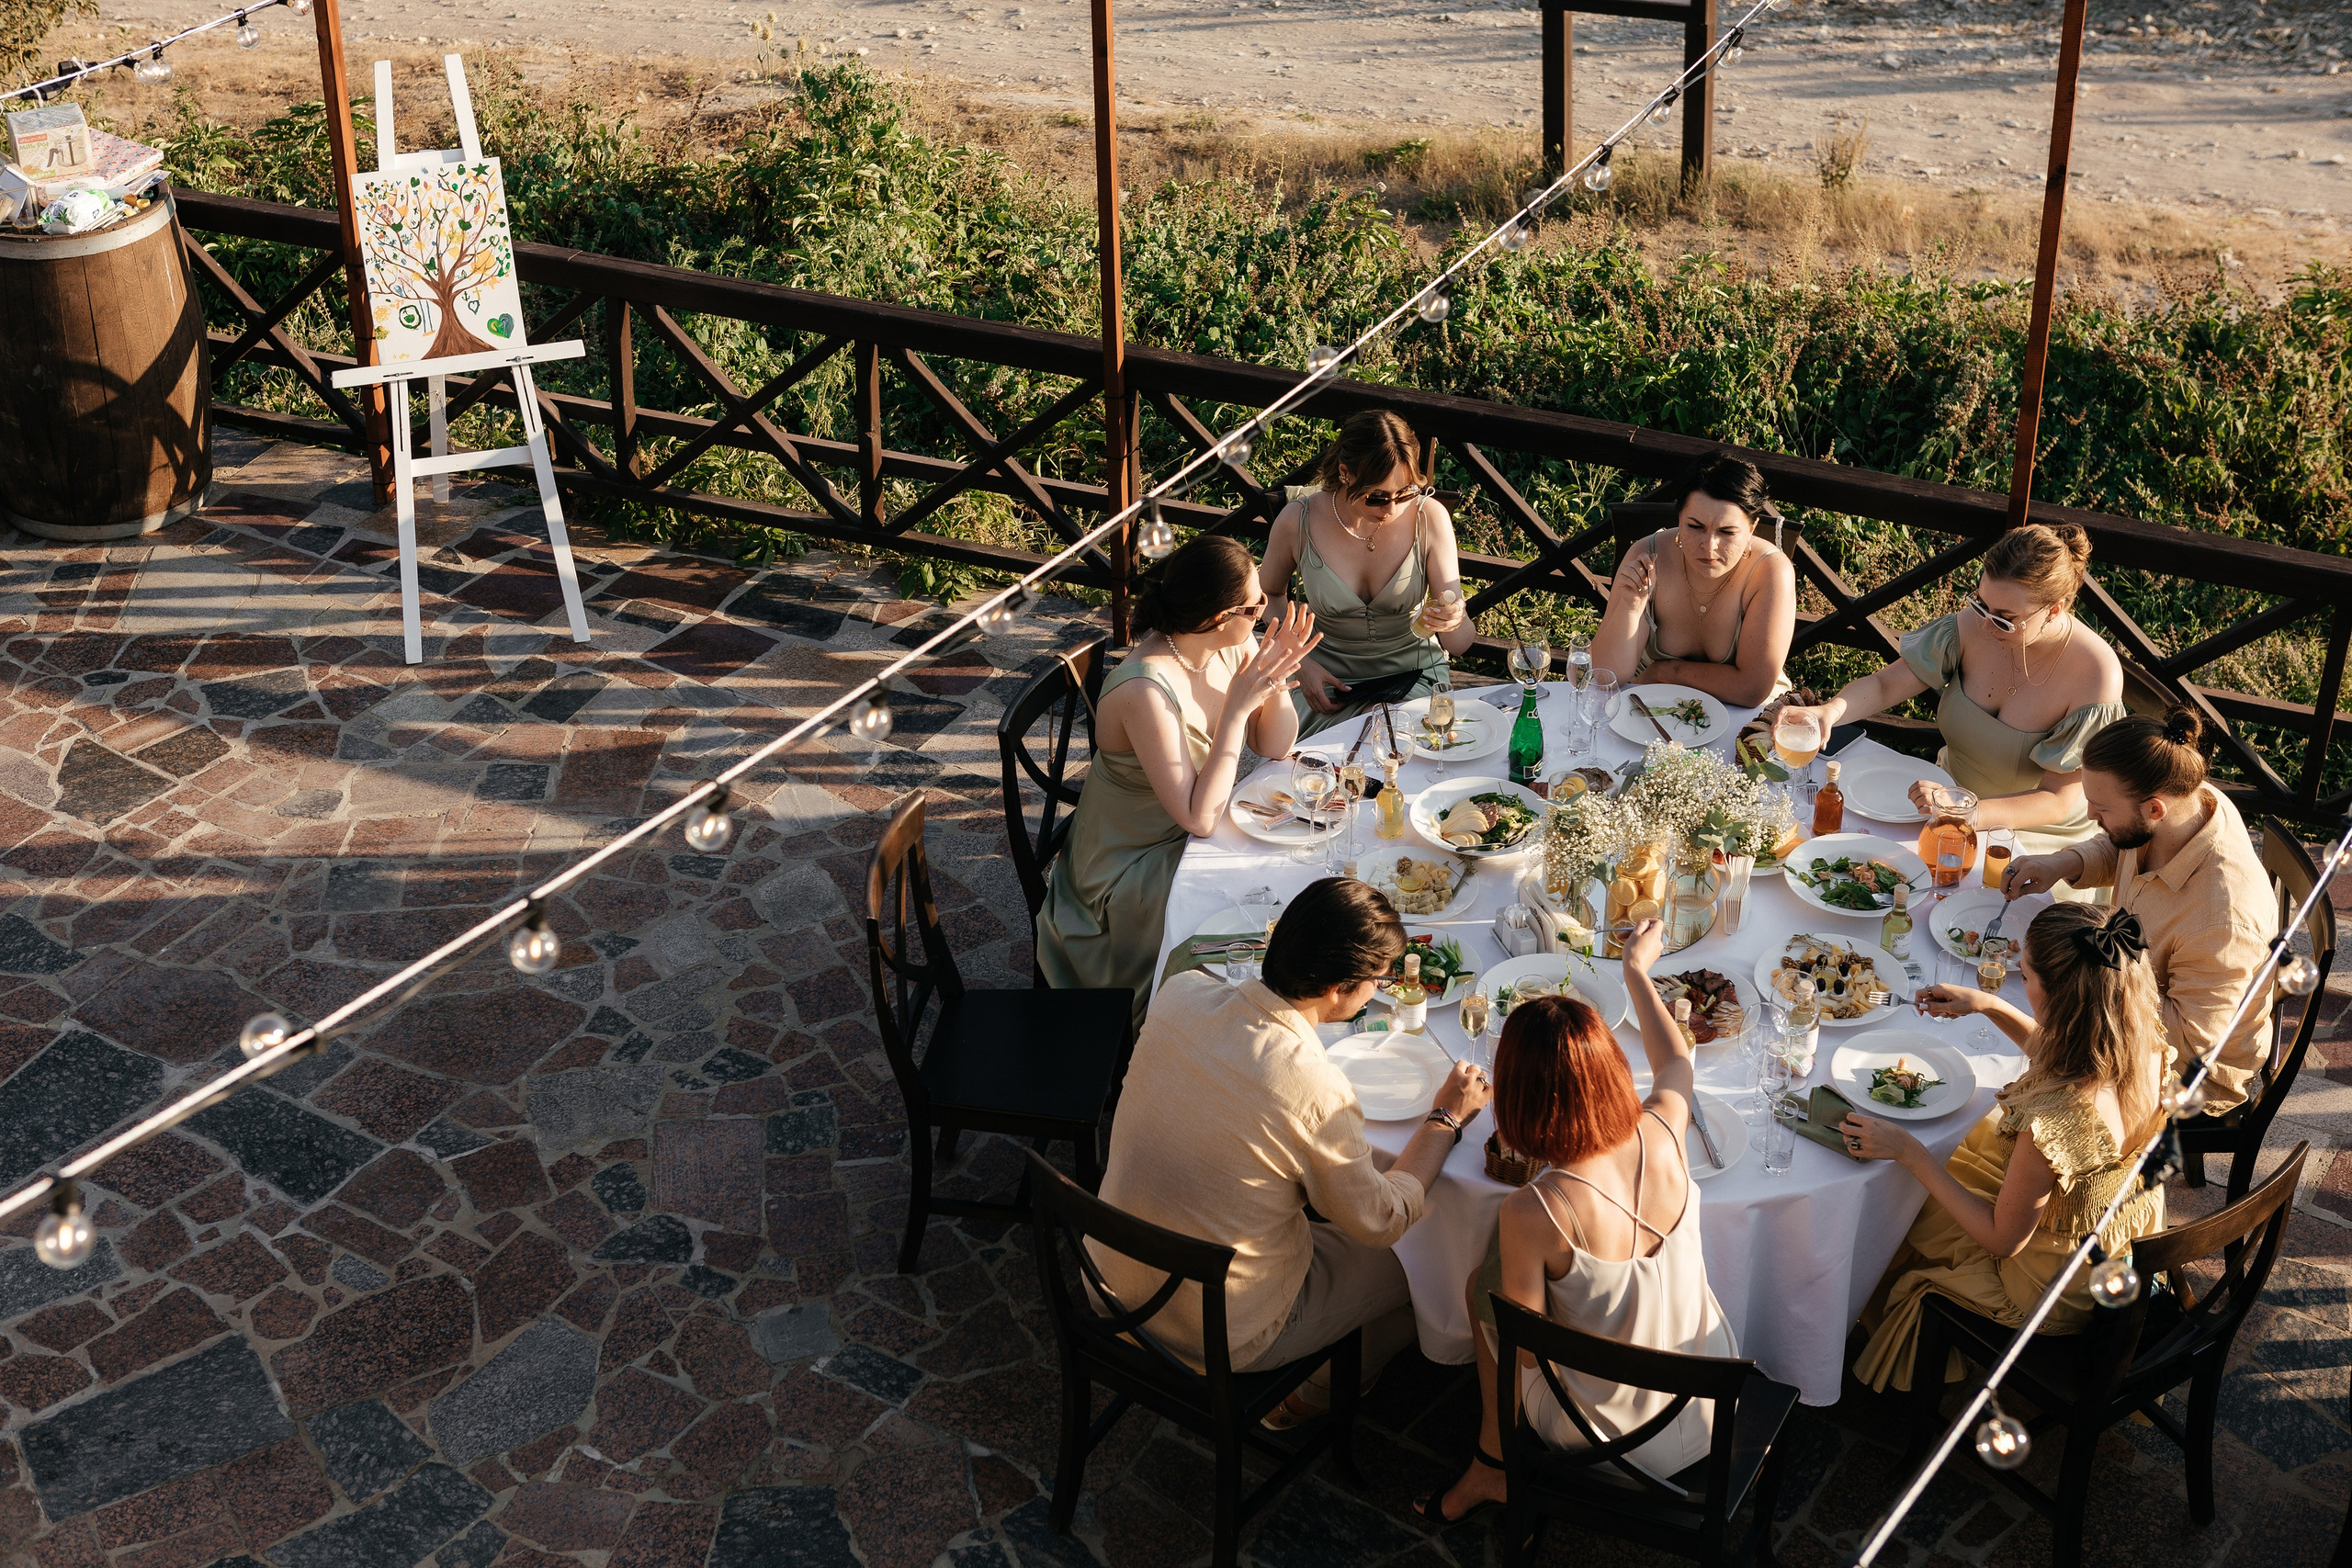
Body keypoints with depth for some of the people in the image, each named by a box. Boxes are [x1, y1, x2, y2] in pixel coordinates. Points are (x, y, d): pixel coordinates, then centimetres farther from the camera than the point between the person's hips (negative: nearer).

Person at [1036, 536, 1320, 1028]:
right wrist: (1237, 708, -31)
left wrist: (1276, 680, -18)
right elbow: (1199, 818, -32)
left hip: (1191, 834, 8)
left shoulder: (1233, 646, -10)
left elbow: (1273, 747, 1)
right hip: (1132, 870, -7)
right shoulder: (1147, 691, -32)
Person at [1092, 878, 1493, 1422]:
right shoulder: (1315, 1090, -32)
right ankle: (1312, 1395, 41)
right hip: (1218, 1342, -6)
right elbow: (1380, 1222, -13)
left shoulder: (1180, 994, -15)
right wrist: (1446, 1119, -1)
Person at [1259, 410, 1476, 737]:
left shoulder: (1429, 517, -13)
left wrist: (1452, 622, -34)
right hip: (1330, 680, 1)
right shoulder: (1298, 522, -13)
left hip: (1415, 678, -1)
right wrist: (1299, 661, -5)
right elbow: (1270, 593, 10)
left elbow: (1458, 643, -10)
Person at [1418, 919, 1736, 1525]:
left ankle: (1492, 1467, 38)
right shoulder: (1662, 1135, -21)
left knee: (1486, 1284, 22)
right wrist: (1637, 971, 22)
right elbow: (1676, 1063, 5)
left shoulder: (1531, 1212, -34)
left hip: (1611, 1431, -4)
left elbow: (1528, 1349, -19)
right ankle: (1490, 1471, 45)